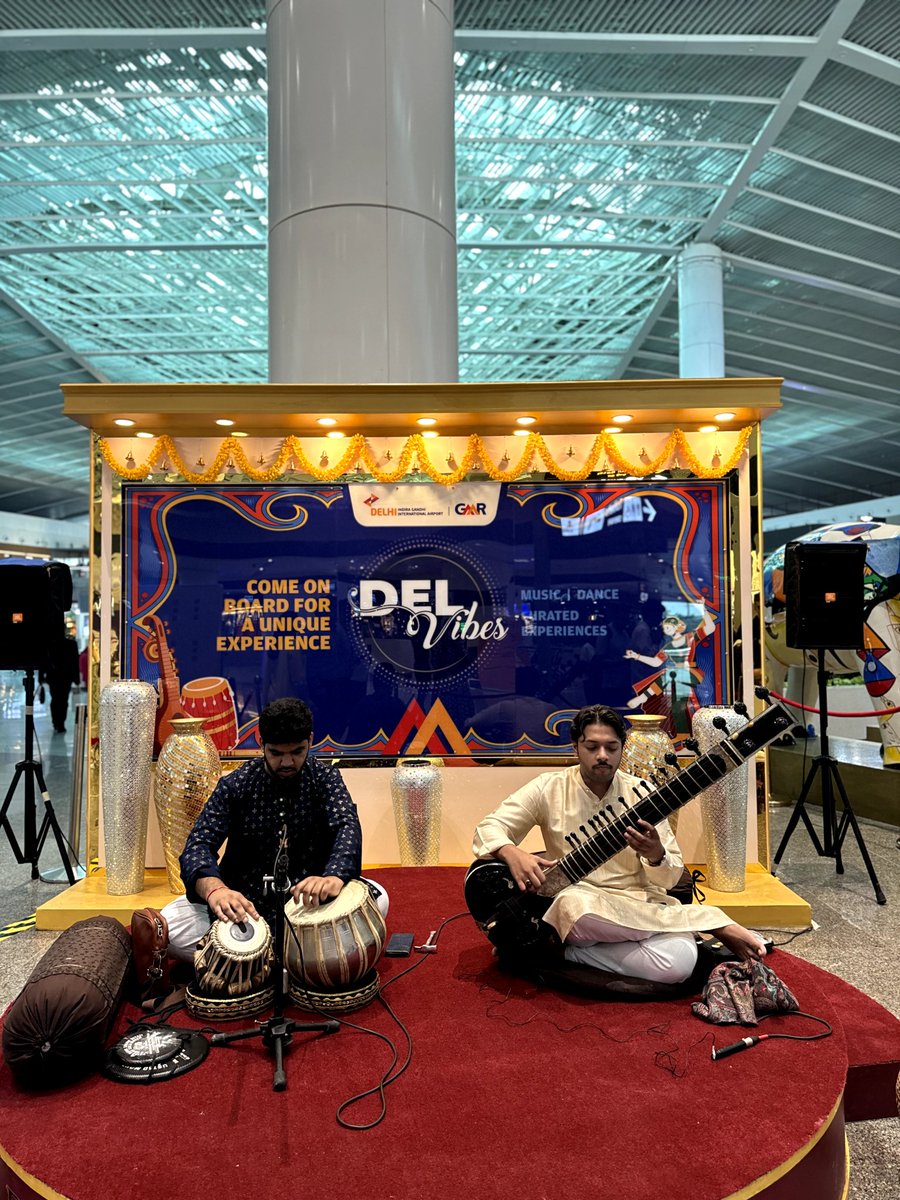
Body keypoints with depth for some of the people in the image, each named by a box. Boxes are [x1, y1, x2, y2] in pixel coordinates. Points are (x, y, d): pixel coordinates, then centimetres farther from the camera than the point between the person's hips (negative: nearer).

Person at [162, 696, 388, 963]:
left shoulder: (325, 779, -6)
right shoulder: (235, 785, -7)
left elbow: (347, 826, -24)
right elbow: (198, 844, -17)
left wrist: (334, 877, -47)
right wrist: (214, 889, -41)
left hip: (308, 900, -1)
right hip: (243, 901, 1)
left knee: (377, 898, -24)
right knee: (168, 926, -23)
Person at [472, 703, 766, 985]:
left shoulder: (641, 794, 1)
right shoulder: (549, 788, -1)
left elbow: (670, 878, 2)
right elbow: (489, 827, -2)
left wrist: (656, 856, -23)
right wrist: (512, 853, -25)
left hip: (637, 901, 0)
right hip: (578, 901, 0)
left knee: (678, 962, -32)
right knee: (576, 907, -39)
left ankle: (574, 952, -11)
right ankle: (714, 923, -19)